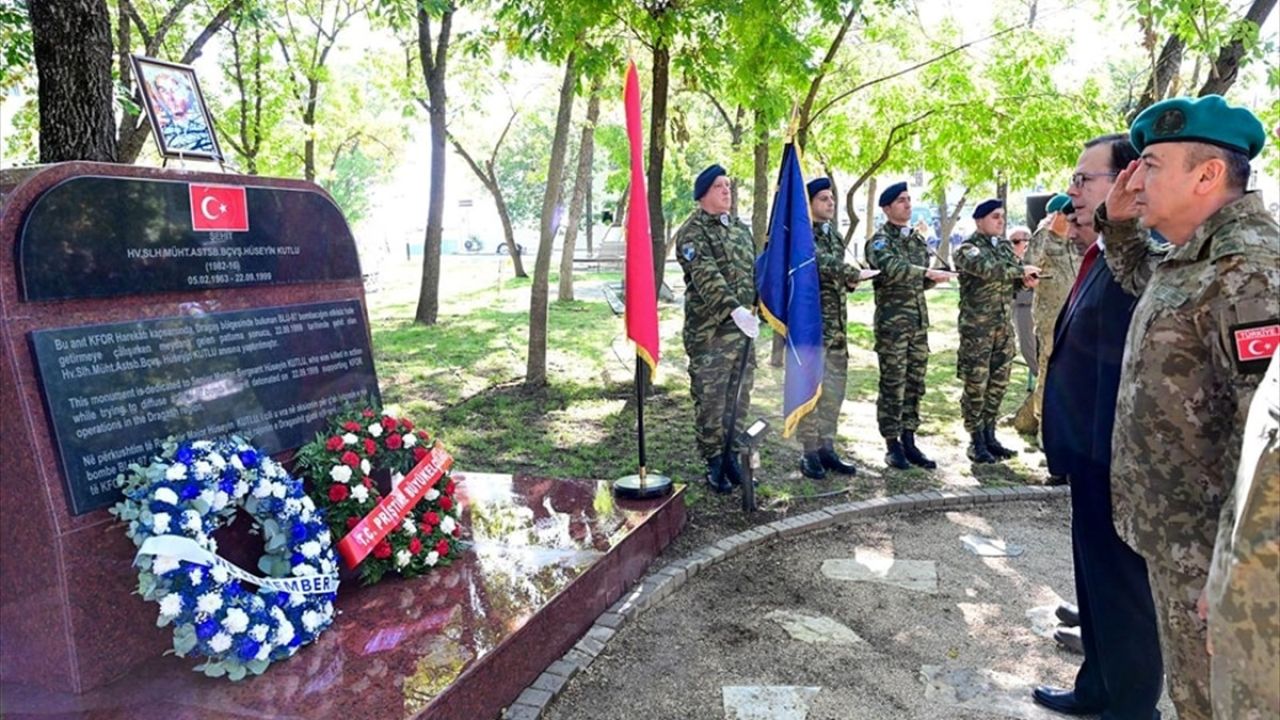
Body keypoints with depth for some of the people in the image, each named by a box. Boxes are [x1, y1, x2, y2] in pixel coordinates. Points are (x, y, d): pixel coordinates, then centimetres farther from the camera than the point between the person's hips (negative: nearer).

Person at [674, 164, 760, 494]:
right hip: (709, 332, -7)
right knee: (710, 401, 0)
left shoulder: (740, 229, 17)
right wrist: (734, 310, -33)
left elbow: (754, 272, 23)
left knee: (738, 399, 12)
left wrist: (754, 308, 12)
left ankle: (732, 457, 24)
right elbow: (707, 277, -22)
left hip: (743, 328, 7)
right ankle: (714, 463, 11)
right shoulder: (693, 232, -7)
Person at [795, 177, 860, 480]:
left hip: (836, 325, 8)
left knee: (834, 389, 10)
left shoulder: (835, 235, 17)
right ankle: (810, 453, 6)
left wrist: (849, 279, 2)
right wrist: (849, 272, -32)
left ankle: (827, 448, 20)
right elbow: (817, 260, -24)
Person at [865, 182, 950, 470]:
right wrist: (928, 273, -31)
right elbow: (891, 268, -26)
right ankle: (892, 445, 6)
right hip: (892, 321, -7)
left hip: (919, 320, 7)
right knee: (893, 386, -2)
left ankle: (908, 441, 17)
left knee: (914, 384, 9)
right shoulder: (880, 240, -5)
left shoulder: (917, 239, 17)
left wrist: (934, 278, -1)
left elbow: (920, 282, 20)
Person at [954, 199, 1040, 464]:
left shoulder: (1005, 246, 14)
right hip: (977, 326, -7)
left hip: (1004, 324, 7)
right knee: (976, 384, -3)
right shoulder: (967, 249, -8)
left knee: (999, 382, 10)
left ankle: (989, 436, 21)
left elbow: (1011, 278, 17)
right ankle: (976, 441, 7)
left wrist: (1024, 280, -5)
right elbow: (989, 269, -26)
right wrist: (1022, 271, -18)